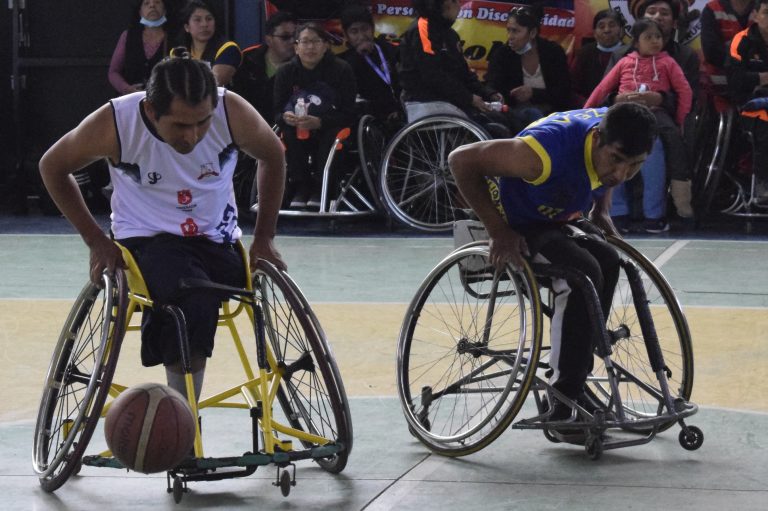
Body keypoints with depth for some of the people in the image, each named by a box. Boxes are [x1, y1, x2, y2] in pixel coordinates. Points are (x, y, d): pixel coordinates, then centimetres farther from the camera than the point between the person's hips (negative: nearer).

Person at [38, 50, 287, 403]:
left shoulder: (232, 113, -18)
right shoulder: (115, 124, -21)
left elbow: (273, 156, 5)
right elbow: (52, 167, -2)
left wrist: (264, 238, 2)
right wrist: (96, 241, -4)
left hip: (217, 241, 3)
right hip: (148, 241, -3)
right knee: (195, 304, -32)